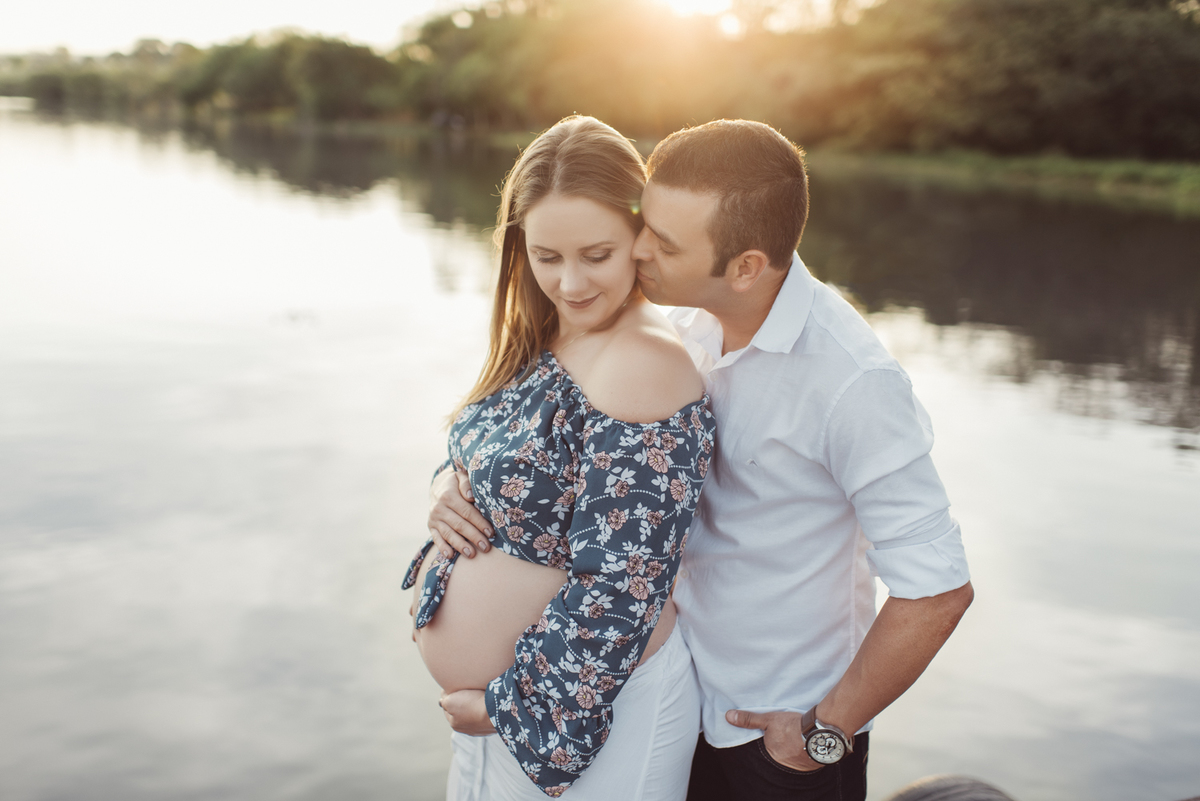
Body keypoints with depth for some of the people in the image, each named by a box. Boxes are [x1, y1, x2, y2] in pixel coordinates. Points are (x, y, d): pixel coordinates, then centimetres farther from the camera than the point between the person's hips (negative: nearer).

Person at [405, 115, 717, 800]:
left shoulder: (643, 366, -26)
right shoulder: (548, 339, 1)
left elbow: (616, 590, -26)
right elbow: (482, 461, 16)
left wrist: (508, 706, -16)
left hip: (587, 701, -8)